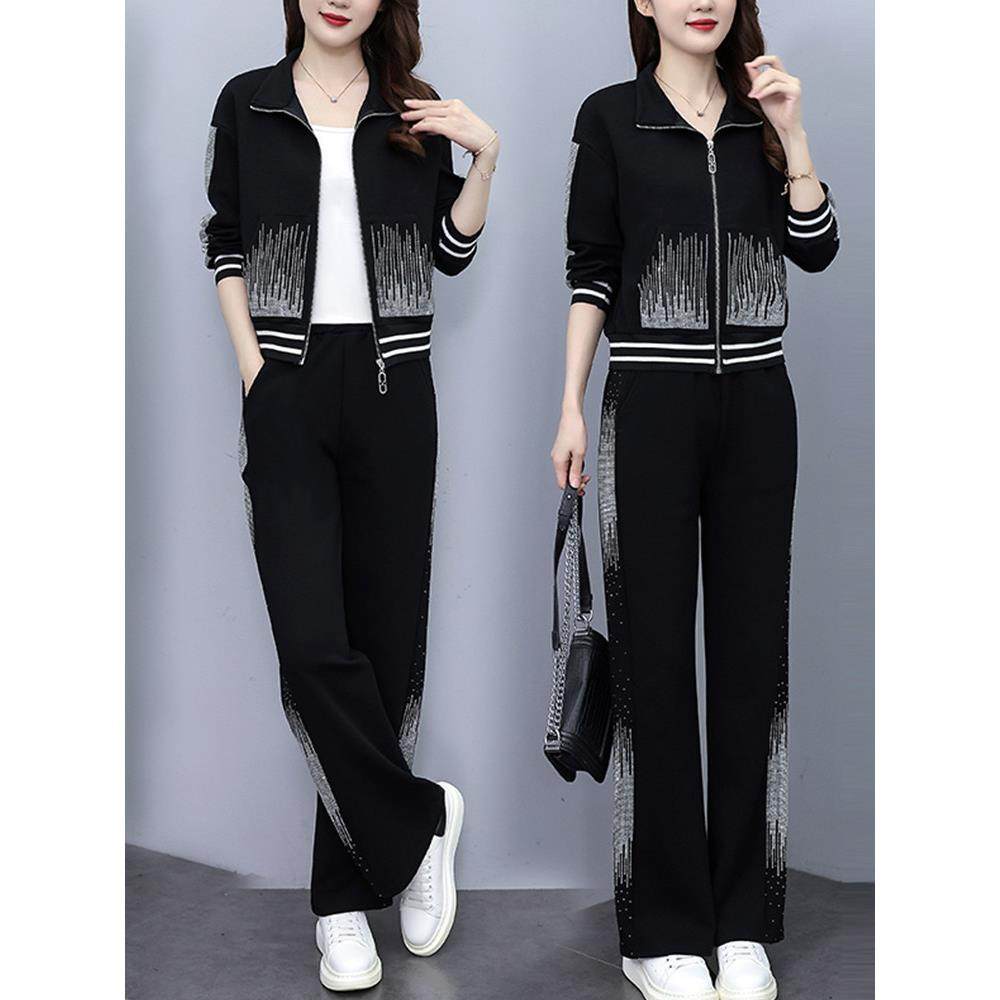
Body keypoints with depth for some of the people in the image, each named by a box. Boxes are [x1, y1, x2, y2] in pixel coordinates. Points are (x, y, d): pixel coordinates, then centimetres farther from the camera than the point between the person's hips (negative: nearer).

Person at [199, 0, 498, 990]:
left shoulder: (416, 114, 10)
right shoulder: (247, 103, 9)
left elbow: (450, 251, 11)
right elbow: (225, 244, 10)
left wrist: (484, 157, -3)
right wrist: (252, 365, -1)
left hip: (391, 388, 1)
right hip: (288, 391, -1)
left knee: (384, 636, 2)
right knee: (312, 643, -14)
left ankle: (346, 895, 14)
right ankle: (421, 819, 8)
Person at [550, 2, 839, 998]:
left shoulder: (764, 114, 11)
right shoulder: (610, 116, 3)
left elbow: (817, 250, 3)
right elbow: (590, 272, 2)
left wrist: (792, 136, -8)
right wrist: (570, 410, -2)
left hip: (756, 404, 3)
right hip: (651, 404, -3)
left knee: (753, 651, 4)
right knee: (656, 654, 0)